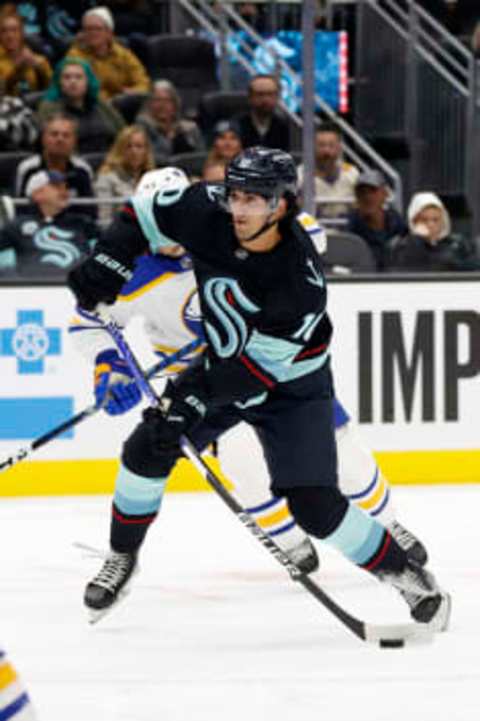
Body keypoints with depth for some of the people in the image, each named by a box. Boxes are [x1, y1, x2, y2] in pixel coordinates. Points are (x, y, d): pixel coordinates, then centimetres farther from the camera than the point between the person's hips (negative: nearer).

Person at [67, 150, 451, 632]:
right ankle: (123, 556, 18)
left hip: (290, 382, -5)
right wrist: (107, 263, -16)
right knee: (147, 448, -4)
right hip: (225, 360, 5)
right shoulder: (208, 213, -22)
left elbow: (259, 365, -31)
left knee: (315, 505, -14)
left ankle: (402, 573, 3)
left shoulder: (301, 281, -34)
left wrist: (193, 399, -36)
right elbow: (147, 212, -3)